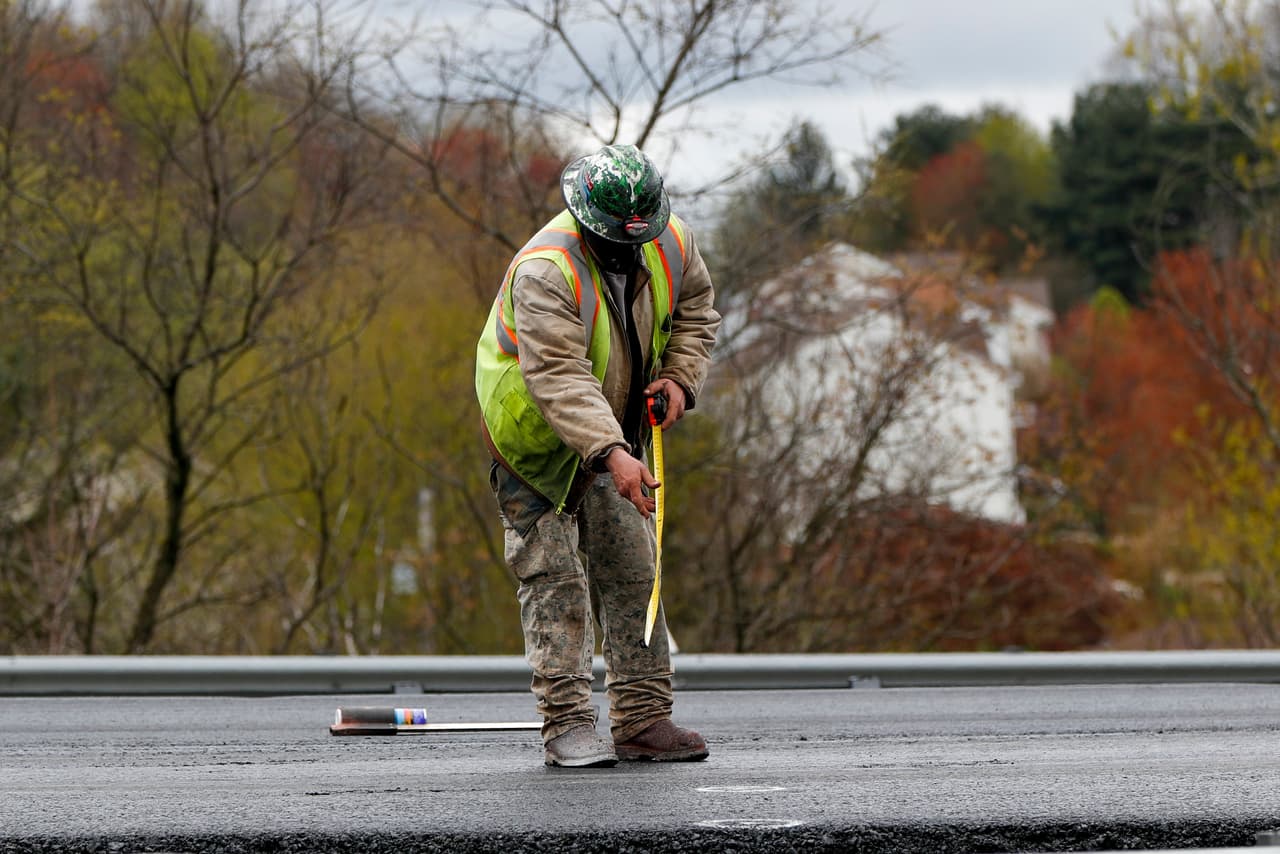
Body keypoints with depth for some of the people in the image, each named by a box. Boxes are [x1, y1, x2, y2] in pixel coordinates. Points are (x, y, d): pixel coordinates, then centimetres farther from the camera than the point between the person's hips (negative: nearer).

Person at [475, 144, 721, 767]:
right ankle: (567, 725, -7)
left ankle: (642, 720, 7)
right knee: (554, 576, -8)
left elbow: (695, 309, 10)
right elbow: (559, 378, -39)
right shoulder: (545, 271, -32)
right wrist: (612, 455, -48)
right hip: (535, 434, -6)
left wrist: (681, 377, -7)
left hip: (618, 431, 6)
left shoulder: (671, 243, -11)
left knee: (631, 570, 4)